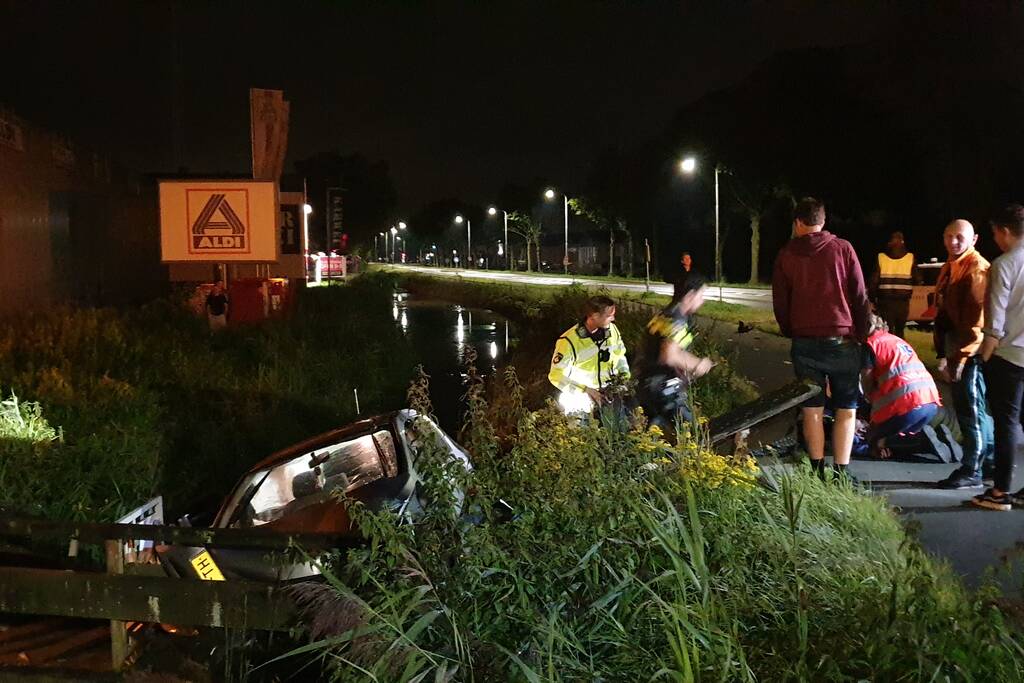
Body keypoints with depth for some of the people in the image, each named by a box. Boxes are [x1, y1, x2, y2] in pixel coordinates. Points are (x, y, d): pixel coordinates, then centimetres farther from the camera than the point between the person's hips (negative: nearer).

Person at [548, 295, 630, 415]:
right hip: (581, 397, -4)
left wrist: (625, 375, 2)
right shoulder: (569, 341, -19)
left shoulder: (612, 330, 0)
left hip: (609, 393, 4)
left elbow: (620, 355, 19)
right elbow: (557, 376, -15)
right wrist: (586, 391, -22)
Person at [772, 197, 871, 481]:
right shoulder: (842, 249, 0)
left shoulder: (786, 255, 4)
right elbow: (860, 297, 1)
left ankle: (818, 471, 7)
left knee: (812, 408, 7)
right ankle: (841, 473, 1)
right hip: (841, 341, -1)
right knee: (846, 410, 4)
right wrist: (861, 333, 10)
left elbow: (780, 302, 8)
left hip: (804, 343, 2)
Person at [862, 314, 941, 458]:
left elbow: (867, 383, 3)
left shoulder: (870, 344, 5)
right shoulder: (898, 340, 27)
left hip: (907, 403, -7)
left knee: (876, 440, 11)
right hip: (932, 402, 7)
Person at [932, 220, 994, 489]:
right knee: (975, 409, 15)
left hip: (971, 353, -9)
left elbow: (976, 318, -19)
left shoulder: (977, 269, -13)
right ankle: (990, 462, 26)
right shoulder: (949, 268, 16)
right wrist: (943, 355, 12)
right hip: (956, 351, 9)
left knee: (971, 409, -3)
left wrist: (961, 356, -20)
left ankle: (971, 470, 4)